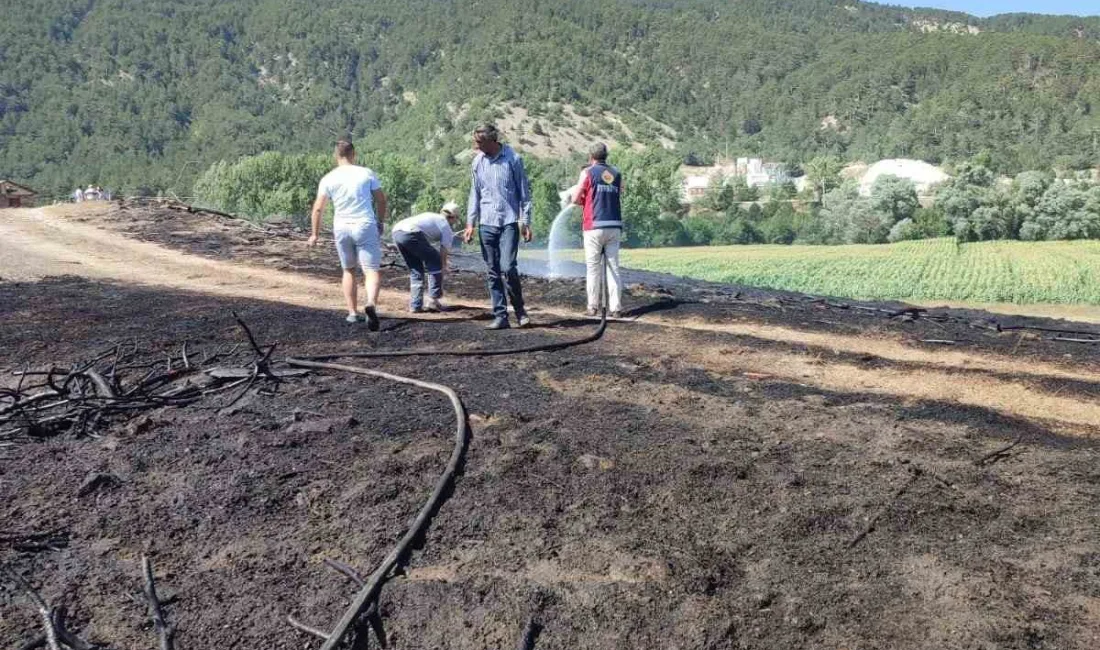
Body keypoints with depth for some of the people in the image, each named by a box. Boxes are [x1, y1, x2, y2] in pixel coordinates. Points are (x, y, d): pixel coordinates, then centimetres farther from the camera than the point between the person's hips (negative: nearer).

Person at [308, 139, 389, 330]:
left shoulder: (328, 179, 2)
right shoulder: (367, 173, 1)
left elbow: (317, 209, 0)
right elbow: (381, 200, 5)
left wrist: (315, 234, 10)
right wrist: (381, 222, 19)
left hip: (341, 228, 2)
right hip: (366, 226, -2)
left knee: (349, 270, 19)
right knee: (372, 271, -3)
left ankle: (353, 313, 18)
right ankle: (371, 304, -30)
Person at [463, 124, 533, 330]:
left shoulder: (513, 159, -3)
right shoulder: (478, 161, 9)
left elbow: (524, 192, 1)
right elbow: (475, 193, 14)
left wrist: (526, 222, -3)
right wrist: (470, 222, 9)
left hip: (509, 222, -4)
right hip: (486, 223, 4)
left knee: (508, 268, -14)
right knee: (493, 272, 4)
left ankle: (520, 309, 6)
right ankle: (500, 316, 10)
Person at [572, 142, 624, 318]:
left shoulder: (588, 172, 0)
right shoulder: (617, 174, 12)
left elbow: (576, 199, -1)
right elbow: (619, 198, 14)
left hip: (594, 226, -3)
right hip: (615, 226, 3)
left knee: (594, 267, 4)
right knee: (613, 267, 6)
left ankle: (593, 307, 5)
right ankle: (615, 308, 2)